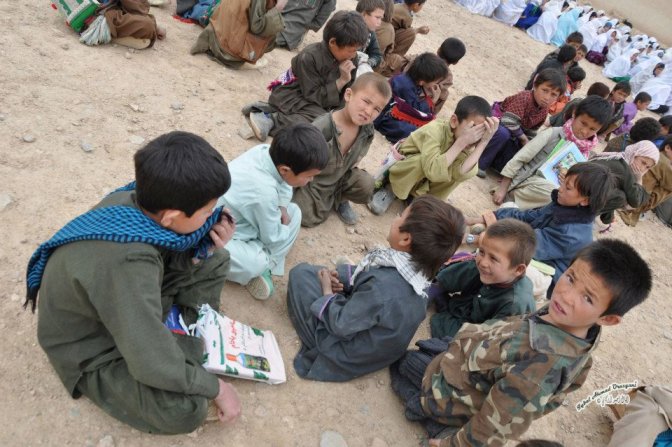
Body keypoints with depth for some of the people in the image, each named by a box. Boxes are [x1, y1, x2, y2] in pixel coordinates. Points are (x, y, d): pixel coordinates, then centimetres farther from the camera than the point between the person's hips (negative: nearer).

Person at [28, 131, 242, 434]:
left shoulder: (135, 200, -20)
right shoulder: (127, 263, -42)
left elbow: (172, 259, -1)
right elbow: (153, 365, -37)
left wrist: (207, 246, -22)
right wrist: (215, 387, -21)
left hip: (133, 301, 7)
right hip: (93, 348, -7)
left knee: (215, 262, 0)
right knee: (186, 410, -27)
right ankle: (187, 345, 3)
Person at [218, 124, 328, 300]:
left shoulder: (267, 150, -16)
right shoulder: (264, 192, -36)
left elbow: (283, 184, 8)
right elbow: (272, 238, -19)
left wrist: (282, 207, -7)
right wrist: (286, 227, -1)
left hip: (240, 217, 9)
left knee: (294, 212, 3)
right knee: (256, 263, -33)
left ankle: (263, 266, -1)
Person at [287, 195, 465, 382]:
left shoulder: (384, 286, -40)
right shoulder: (417, 271, -15)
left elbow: (342, 325, -28)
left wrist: (328, 294, -12)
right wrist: (345, 280, -9)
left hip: (346, 358, -7)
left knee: (301, 273, -2)